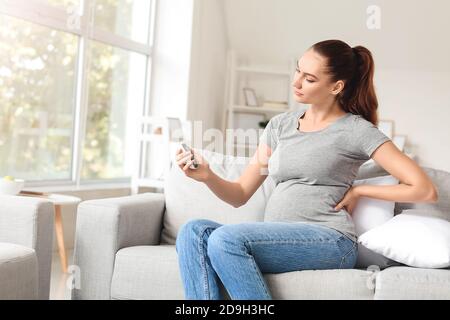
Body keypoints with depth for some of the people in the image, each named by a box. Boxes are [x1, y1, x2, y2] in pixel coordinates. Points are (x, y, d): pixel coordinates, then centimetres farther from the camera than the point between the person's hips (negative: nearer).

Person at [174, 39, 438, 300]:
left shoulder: (355, 130, 1)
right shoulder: (280, 124, 17)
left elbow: (426, 190, -4)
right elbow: (240, 195, 13)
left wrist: (358, 191, -1)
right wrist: (207, 175, -6)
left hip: (330, 241, -6)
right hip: (278, 240, 6)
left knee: (225, 239, -27)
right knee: (193, 232, -19)